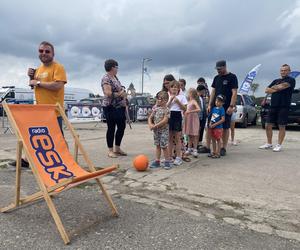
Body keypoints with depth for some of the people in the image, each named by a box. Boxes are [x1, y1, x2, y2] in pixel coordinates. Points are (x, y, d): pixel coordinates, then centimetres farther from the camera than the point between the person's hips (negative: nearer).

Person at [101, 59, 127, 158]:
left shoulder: (115, 77, 16)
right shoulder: (106, 78, -12)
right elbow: (108, 93, -22)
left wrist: (123, 93, 1)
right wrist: (120, 94, -11)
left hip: (120, 107, 9)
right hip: (111, 107, -9)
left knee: (122, 127, 11)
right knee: (111, 128, 0)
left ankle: (117, 148, 25)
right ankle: (110, 150, 13)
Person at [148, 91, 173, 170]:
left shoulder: (166, 110, -12)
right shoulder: (155, 108, 6)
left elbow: (165, 120, -21)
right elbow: (150, 118, 10)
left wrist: (155, 125, -19)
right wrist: (150, 125, -8)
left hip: (163, 130, -6)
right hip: (156, 130, 6)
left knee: (164, 146, -4)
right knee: (158, 145, 12)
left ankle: (168, 161, 10)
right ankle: (157, 161, 19)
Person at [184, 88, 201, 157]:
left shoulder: (194, 101, -11)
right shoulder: (189, 102, 12)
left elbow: (199, 109, -26)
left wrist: (190, 111, -29)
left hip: (193, 119, -8)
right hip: (188, 119, 8)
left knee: (194, 135, -4)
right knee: (189, 135, 12)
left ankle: (195, 150, 2)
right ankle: (189, 149, 21)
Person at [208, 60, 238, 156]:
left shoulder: (232, 77, -1)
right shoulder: (216, 78, 15)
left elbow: (234, 93, -7)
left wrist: (231, 106, -14)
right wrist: (210, 105, 7)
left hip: (226, 107, -5)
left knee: (225, 128, 1)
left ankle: (223, 148, 9)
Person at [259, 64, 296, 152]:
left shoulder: (291, 80, 0)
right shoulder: (276, 81, 18)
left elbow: (281, 86, -17)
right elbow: (267, 90, 9)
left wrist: (273, 87, 2)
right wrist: (277, 90, -6)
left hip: (283, 107, -6)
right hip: (273, 106, 6)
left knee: (281, 126, 0)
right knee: (268, 126, 5)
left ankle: (279, 145, 8)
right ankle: (269, 144, 17)